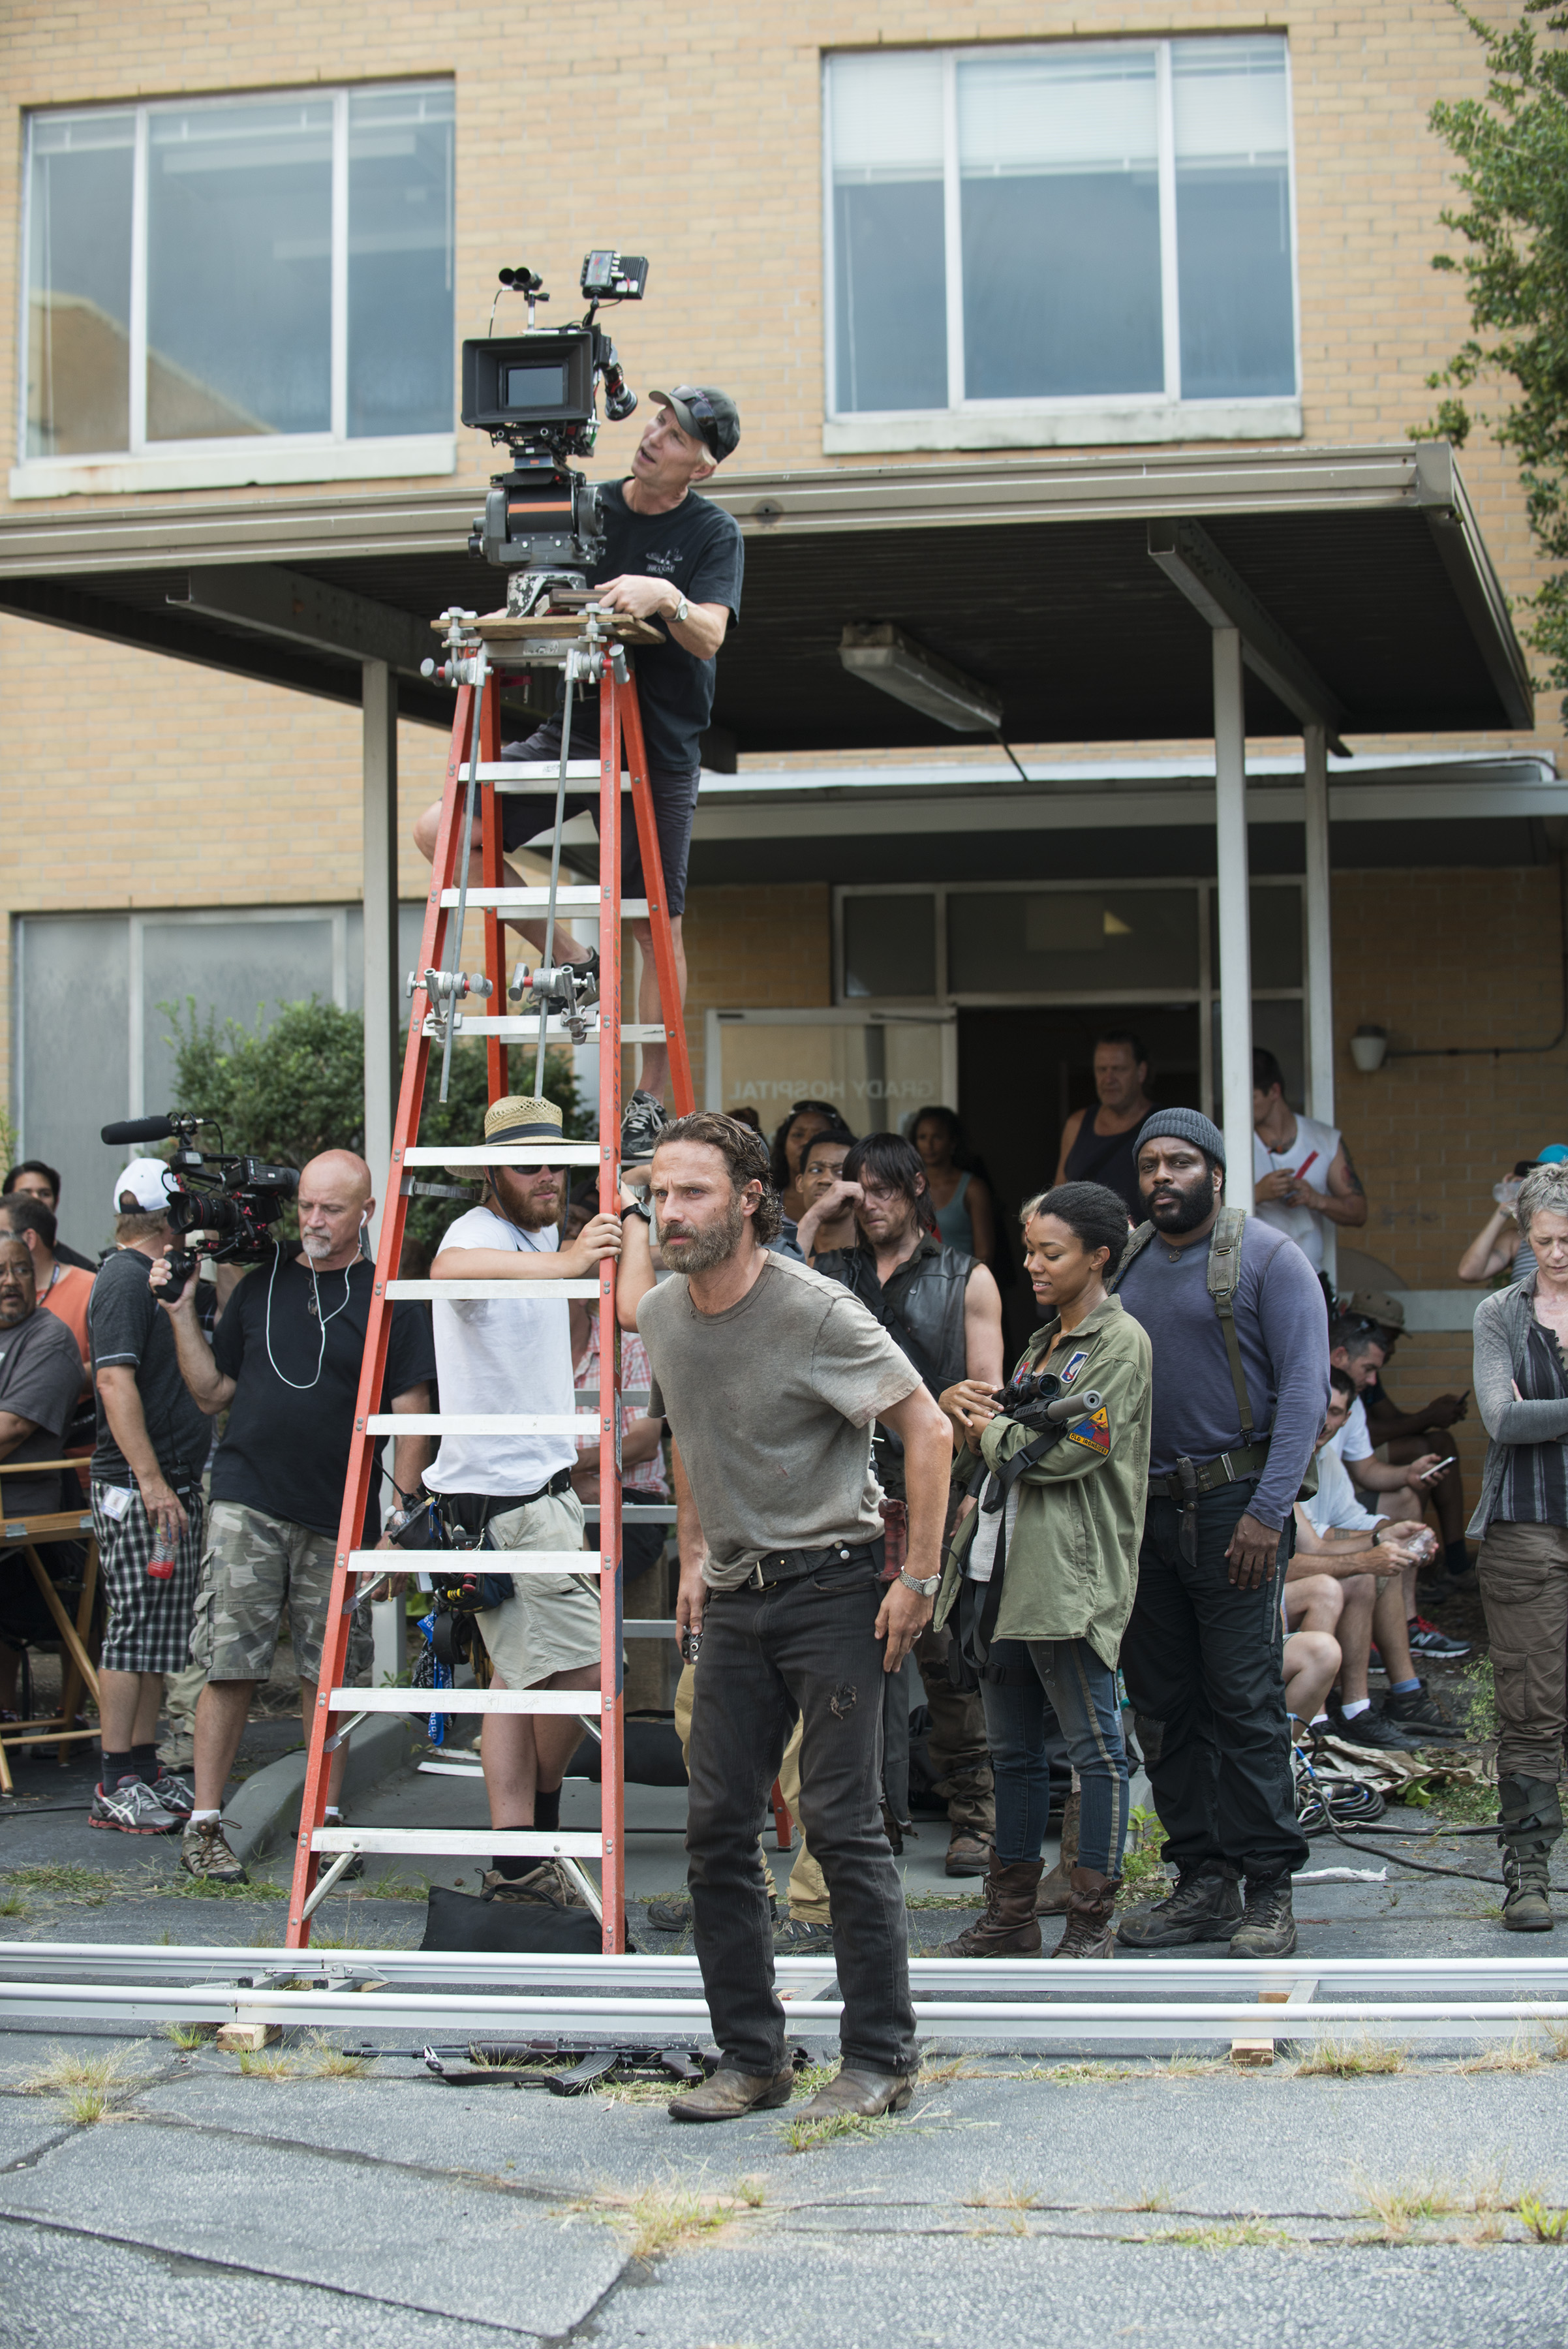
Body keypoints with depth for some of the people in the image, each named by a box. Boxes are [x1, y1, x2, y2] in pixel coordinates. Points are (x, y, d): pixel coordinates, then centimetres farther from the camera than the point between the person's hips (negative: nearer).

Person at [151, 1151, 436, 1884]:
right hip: (246, 1502, 1)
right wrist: (183, 1314, 4)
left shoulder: (389, 1299, 2)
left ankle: (324, 1818, 16)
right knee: (230, 1666, -3)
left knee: (329, 1673, 4)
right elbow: (212, 1393, 15)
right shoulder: (260, 1285, 11)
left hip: (339, 1516, -1)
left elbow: (411, 1416, 0)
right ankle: (205, 1822, 3)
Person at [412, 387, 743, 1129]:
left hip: (659, 751, -3)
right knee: (439, 831, -12)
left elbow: (709, 636, -18)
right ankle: (569, 959, 2)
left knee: (657, 928, 0)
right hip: (572, 731, 4)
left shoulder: (713, 533, -3)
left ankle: (651, 1099, 12)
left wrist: (667, 598, -37)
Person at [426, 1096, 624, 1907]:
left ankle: (515, 1861, 10)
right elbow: (449, 1270, -42)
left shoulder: (540, 1242, 16)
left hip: (540, 1487, 10)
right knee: (584, 1671, -8)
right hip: (504, 1496, -10)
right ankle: (540, 1827, 10)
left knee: (522, 1673, 8)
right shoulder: (478, 1234, -15)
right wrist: (560, 1262, -51)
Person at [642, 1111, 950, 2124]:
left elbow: (928, 1430, -11)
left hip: (832, 1585, -7)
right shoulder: (660, 1317, 6)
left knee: (844, 1823, -7)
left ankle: (883, 2059, 2)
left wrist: (919, 1580, -13)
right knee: (717, 1828, 5)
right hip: (735, 1597, 7)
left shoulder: (817, 1311, -15)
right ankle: (752, 2058, 14)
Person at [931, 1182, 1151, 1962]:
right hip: (1001, 1562, 9)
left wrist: (990, 1430, -1)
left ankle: (1091, 1921, 2)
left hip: (1072, 1572, -9)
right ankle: (1011, 1913, 19)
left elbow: (1069, 1451, -16)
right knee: (1012, 1748, 12)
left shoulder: (1120, 1343, -6)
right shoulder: (1043, 1342, 21)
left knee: (1095, 1748, -2)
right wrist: (968, 1411, 2)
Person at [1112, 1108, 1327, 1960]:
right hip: (1144, 1505, 6)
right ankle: (1205, 1882, 14)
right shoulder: (1124, 1263, 14)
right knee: (1165, 1702, 6)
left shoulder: (1267, 1258, -3)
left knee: (1245, 1701, -7)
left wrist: (1268, 1512, -16)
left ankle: (1269, 1892, -1)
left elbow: (1305, 1386, -9)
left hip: (1233, 1502, -6)